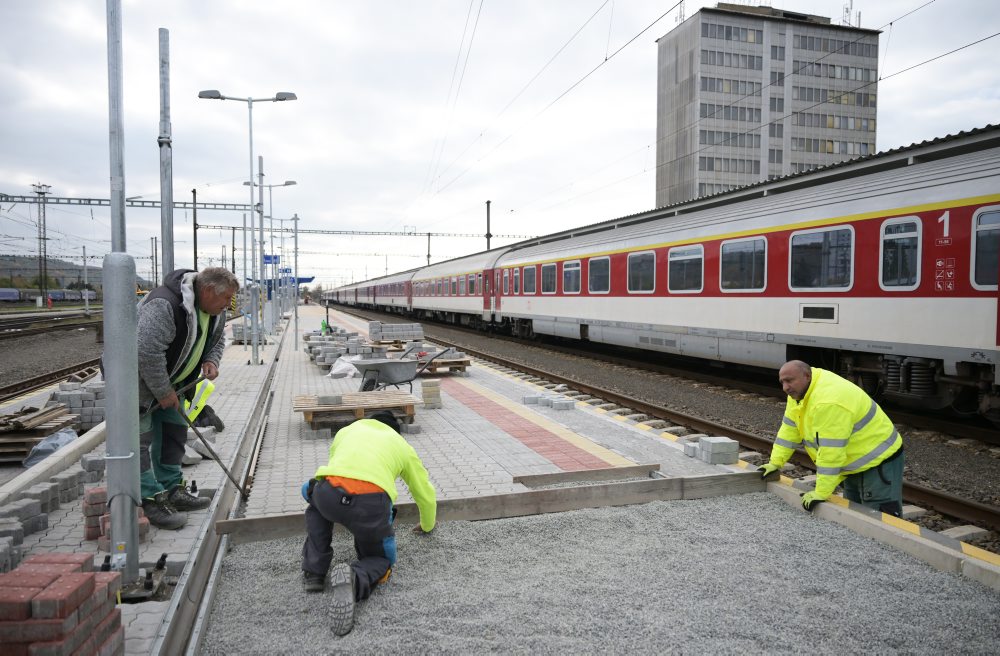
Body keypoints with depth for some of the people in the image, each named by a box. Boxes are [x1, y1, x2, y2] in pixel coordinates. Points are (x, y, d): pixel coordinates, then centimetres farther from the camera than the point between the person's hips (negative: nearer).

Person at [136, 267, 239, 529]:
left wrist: (211, 361, -7)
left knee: (175, 434, 11)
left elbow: (216, 339, 14)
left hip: (169, 380, 9)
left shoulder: (213, 310, -4)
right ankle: (150, 502, -4)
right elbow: (147, 352, -36)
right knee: (141, 439, -8)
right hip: (140, 380, -9)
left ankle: (171, 492, 22)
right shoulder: (165, 305, -34)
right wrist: (163, 392, -27)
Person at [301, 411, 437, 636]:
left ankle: (313, 573, 27)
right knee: (380, 559, 25)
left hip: (329, 494, 2)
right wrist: (427, 525, 61)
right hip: (371, 503, -2)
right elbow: (425, 493, 40)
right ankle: (354, 578, -11)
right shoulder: (401, 445, 32)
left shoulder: (347, 430, 36)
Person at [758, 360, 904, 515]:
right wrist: (775, 462, 5)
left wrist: (821, 493, -29)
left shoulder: (829, 401, -33)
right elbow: (790, 429, 6)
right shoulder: (799, 390, -3)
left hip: (879, 461, -10)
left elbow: (831, 452, -33)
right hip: (856, 463, 10)